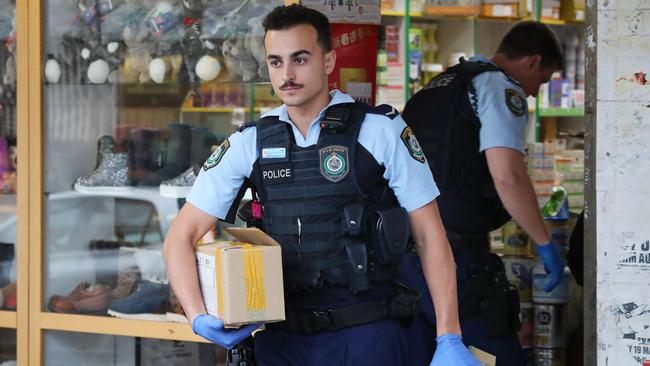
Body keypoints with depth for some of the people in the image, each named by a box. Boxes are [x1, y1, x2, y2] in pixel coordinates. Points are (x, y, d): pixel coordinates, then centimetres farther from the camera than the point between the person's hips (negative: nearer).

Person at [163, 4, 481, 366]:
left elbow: (430, 237, -4)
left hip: (366, 334, -3)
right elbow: (182, 235, 3)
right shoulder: (249, 143, 2)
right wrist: (199, 317, -14)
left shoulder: (383, 131, -5)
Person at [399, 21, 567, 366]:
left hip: (401, 250, 9)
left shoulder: (438, 86, 22)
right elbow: (506, 175, -19)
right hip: (450, 256, -9)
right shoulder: (502, 88, -5)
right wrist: (546, 243, -9)